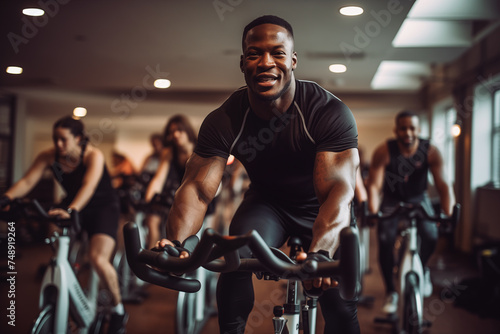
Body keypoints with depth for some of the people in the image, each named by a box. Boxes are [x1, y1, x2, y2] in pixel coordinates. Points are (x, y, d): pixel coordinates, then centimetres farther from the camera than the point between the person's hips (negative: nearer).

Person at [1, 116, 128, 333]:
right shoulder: (49, 156, -11)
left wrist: (71, 210, -56)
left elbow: (89, 185, -39)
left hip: (103, 207, -5)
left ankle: (118, 309, -1)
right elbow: (27, 181, -18)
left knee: (98, 259, -25)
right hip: (72, 206, 6)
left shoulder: (93, 156, -23)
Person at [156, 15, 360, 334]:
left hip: (319, 207, -1)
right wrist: (176, 242, -49)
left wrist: (320, 253, -60)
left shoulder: (330, 112, -29)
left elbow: (338, 190, -40)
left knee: (341, 304, -12)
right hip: (267, 202, 2)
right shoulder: (224, 120, -21)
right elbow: (197, 188, -28)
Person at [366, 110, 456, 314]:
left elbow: (443, 184, -25)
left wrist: (449, 213, -38)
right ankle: (390, 292, 1)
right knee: (385, 242, -19)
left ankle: (422, 269, 14)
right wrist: (372, 213, -43)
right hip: (392, 199, -1)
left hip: (418, 198, 1)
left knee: (431, 237, -21)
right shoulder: (383, 152, -23)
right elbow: (374, 185, -28)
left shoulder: (431, 151, -20)